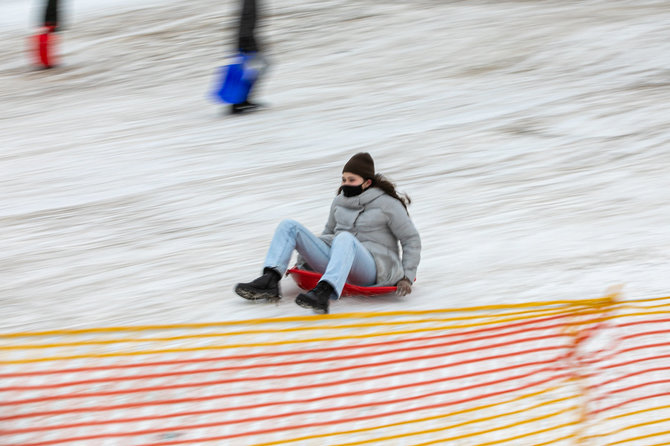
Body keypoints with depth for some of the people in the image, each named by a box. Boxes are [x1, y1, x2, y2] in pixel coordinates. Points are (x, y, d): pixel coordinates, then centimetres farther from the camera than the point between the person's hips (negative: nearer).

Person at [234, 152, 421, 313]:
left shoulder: (388, 204, 0)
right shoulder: (340, 201, 16)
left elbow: (411, 240, 3)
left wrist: (407, 277, -5)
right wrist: (304, 258, 19)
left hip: (373, 267, -6)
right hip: (336, 259, 6)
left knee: (345, 239, -40)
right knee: (289, 226, -5)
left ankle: (324, 293, -62)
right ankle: (269, 281, -26)